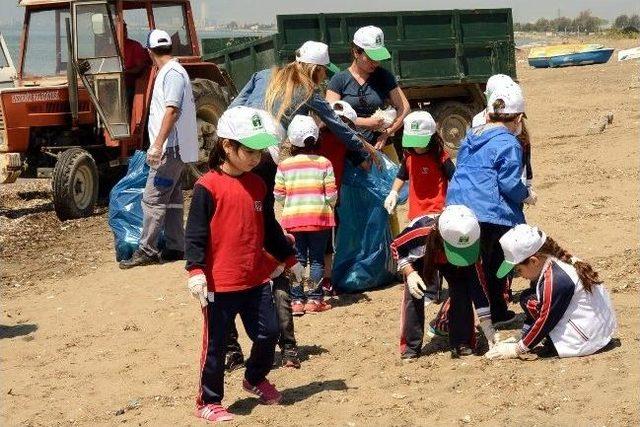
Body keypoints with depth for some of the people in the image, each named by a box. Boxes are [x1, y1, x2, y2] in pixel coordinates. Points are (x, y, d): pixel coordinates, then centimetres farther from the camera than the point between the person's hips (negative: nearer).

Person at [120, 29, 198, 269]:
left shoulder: (172, 73, -15)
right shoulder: (170, 72, 16)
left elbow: (172, 110, -25)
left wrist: (158, 144, -29)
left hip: (170, 148, -10)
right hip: (172, 149, 10)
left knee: (153, 199, -10)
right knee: (171, 199, 13)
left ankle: (147, 251, -10)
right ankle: (175, 248, 17)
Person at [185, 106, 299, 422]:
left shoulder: (257, 185, 8)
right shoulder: (208, 187, -13)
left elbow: (269, 228, 20)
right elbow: (195, 233, -14)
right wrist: (195, 271, -23)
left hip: (256, 279, 6)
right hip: (220, 284, -6)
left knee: (268, 334, 12)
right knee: (216, 344, 3)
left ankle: (255, 379, 38)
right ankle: (208, 402, 17)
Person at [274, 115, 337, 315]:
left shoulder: (284, 166, -2)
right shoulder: (324, 163, -4)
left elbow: (278, 195, 0)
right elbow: (331, 194, -4)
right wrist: (329, 206, 17)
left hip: (293, 217, 1)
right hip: (319, 216, -1)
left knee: (298, 259, 7)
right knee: (317, 259, 7)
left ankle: (297, 300, 5)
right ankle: (314, 299, 7)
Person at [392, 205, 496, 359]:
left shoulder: (468, 246, -38)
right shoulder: (421, 229, -45)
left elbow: (478, 284, -32)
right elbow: (396, 246, -21)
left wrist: (488, 329, -33)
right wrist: (409, 273, -35)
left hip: (450, 264, 1)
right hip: (420, 258, -1)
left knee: (462, 292, -19)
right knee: (413, 295, -19)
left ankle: (462, 343, -5)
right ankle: (411, 346, -7)